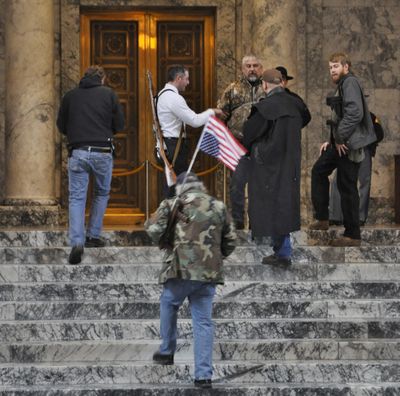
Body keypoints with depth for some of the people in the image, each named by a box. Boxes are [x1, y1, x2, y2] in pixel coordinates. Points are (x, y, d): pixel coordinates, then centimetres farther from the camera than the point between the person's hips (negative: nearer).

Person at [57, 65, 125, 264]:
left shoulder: (70, 95, 8)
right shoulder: (108, 94, 4)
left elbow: (61, 126, 12)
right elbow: (119, 124, 5)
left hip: (77, 152, 1)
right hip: (102, 152, -1)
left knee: (76, 197, 1)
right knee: (102, 194, 19)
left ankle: (77, 242, -14)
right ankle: (93, 236, 19)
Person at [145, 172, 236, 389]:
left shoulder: (172, 205, 0)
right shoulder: (218, 207, 11)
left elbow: (154, 230, -7)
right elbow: (230, 241, 13)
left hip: (181, 269, -3)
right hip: (209, 273, 3)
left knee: (168, 305, 25)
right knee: (203, 322, 5)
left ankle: (167, 352, 30)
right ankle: (203, 375, 0)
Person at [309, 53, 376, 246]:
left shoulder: (350, 82, -14)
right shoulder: (342, 85, 17)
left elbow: (355, 113, -26)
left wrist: (340, 139, -19)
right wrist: (331, 141, 14)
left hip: (349, 145, -11)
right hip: (340, 143, 11)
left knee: (347, 188, -5)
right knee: (319, 171, 19)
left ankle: (353, 235, 2)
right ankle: (322, 219, 23)